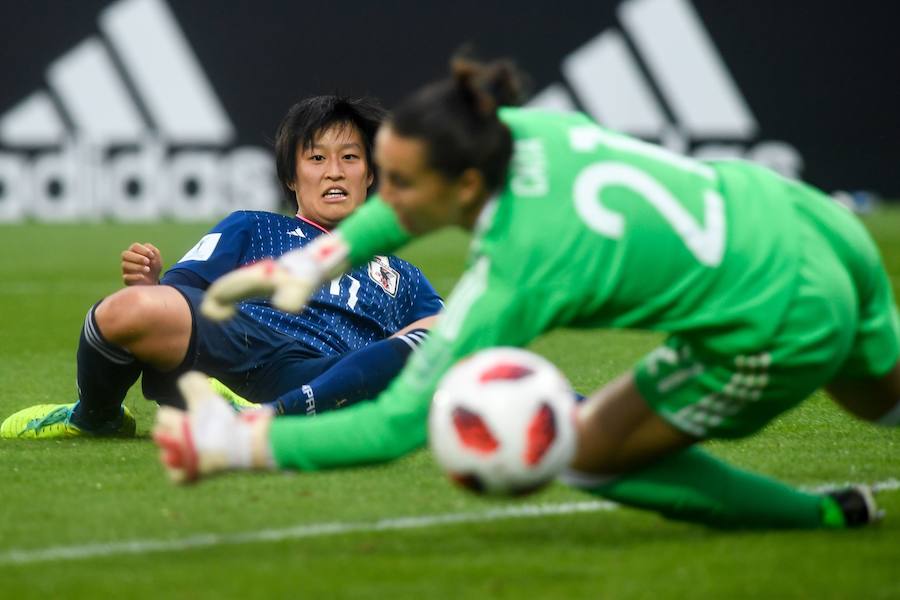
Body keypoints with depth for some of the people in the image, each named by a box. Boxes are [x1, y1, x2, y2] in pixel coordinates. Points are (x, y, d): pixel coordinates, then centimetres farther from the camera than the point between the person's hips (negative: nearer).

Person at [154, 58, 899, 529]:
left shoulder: (517, 274, -30)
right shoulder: (524, 130, -11)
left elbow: (400, 423, -27)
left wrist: (241, 445, -26)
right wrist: (314, 262, -1)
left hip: (784, 331, -8)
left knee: (592, 454, 6)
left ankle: (828, 519, 16)